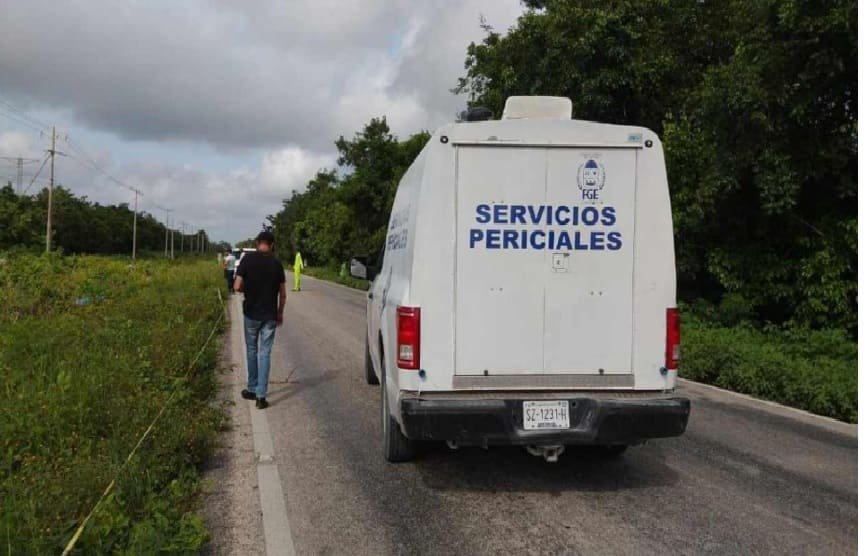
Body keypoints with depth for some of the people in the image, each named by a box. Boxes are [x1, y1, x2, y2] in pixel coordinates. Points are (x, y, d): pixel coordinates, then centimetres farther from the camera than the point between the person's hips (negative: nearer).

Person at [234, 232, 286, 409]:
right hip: (270, 315, 1)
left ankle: (252, 389, 25)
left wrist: (248, 289, 9)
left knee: (252, 350, 16)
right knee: (265, 353, 5)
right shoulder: (276, 263, -2)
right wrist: (280, 313, 15)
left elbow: (237, 287, -13)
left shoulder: (247, 259, -8)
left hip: (251, 313, -1)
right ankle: (261, 395, 2)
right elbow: (282, 294, 1)